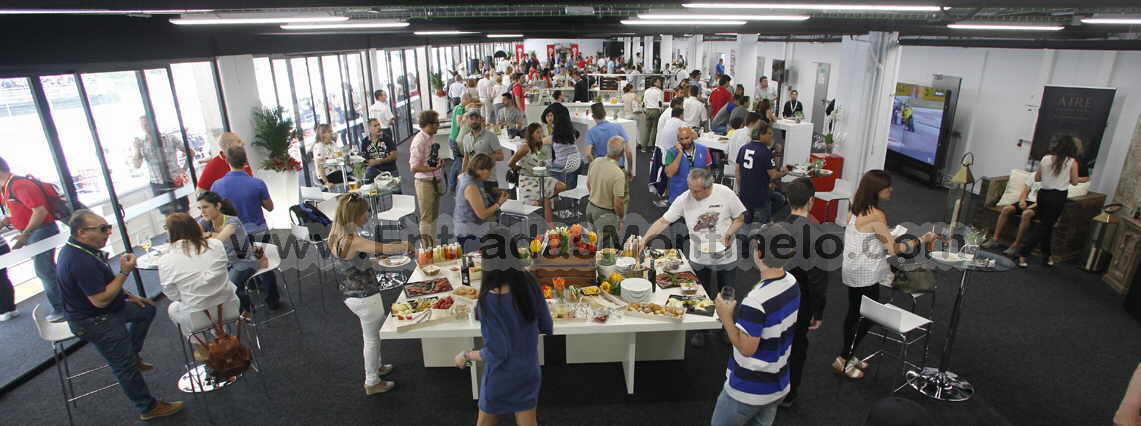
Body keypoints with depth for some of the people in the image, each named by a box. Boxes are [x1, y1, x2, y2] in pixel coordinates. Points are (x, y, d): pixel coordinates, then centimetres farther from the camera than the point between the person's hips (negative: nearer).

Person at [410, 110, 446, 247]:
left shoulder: (432, 137, 6)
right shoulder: (419, 141, -19)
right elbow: (414, 167, -21)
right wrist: (433, 168, -31)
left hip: (435, 181, 8)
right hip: (425, 183, -8)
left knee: (434, 216, 18)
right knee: (426, 218, 2)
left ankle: (433, 246, 31)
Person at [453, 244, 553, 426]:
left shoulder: (490, 301, -30)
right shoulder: (530, 283, -14)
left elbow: (496, 353, -24)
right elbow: (547, 328, -3)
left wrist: (466, 356, -7)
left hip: (501, 377, -4)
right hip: (529, 371, 4)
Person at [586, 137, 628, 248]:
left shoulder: (595, 162, -8)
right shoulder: (618, 174, -29)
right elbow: (618, 203, -24)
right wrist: (621, 218, -5)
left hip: (591, 207, 8)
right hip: (606, 214, -7)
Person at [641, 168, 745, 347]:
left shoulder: (725, 194, -17)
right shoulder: (684, 199, -15)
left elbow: (739, 218, -4)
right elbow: (663, 221, -14)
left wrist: (729, 234, -21)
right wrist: (644, 239, -25)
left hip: (726, 256, 0)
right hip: (699, 258, 0)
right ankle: (700, 330, 37)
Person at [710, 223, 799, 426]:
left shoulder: (756, 301, -33)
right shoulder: (792, 283, -7)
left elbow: (746, 348, -23)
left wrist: (726, 317, -15)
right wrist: (740, 313, 7)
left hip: (748, 390, -7)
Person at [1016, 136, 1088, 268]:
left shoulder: (1046, 158, 1)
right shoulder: (1072, 162, -7)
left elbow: (1036, 178, 7)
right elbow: (1074, 181, 1)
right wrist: (1085, 179, 21)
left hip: (1043, 194, 4)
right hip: (1058, 196, -4)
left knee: (1046, 225, 16)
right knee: (1045, 227, 0)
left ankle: (1047, 256, 24)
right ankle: (1023, 254, -10)